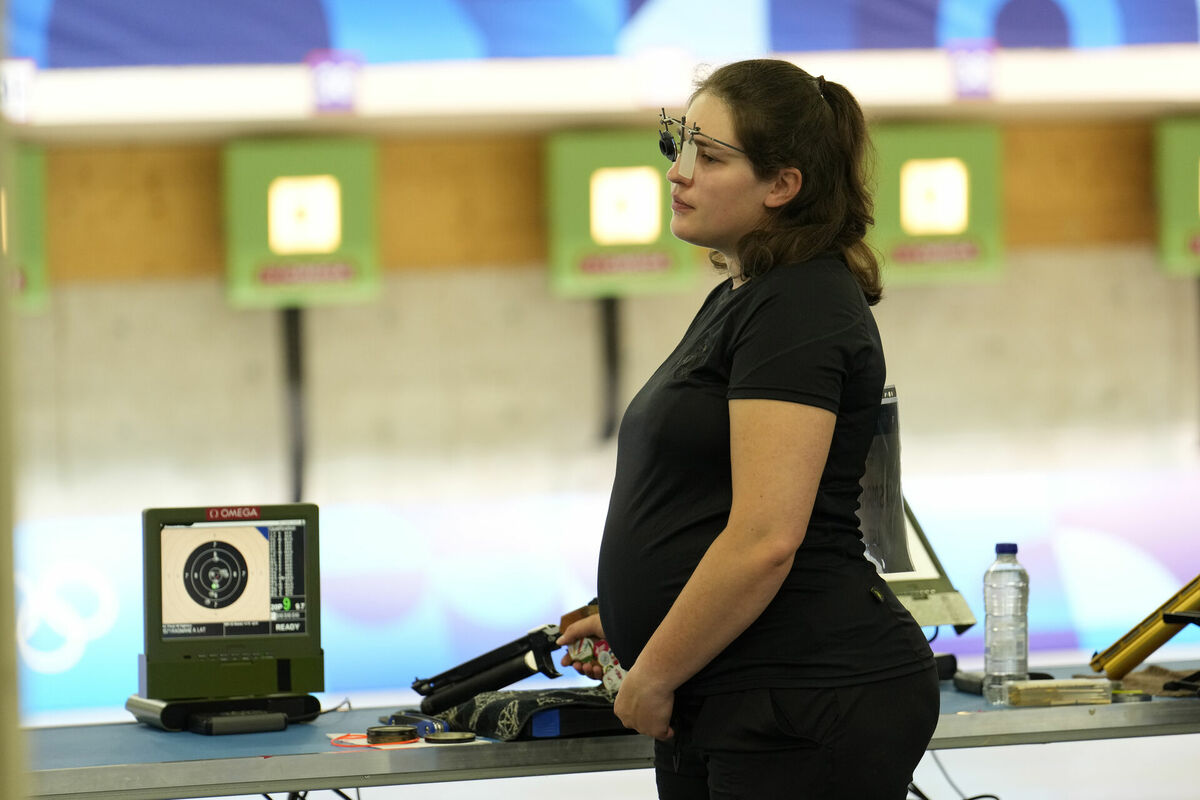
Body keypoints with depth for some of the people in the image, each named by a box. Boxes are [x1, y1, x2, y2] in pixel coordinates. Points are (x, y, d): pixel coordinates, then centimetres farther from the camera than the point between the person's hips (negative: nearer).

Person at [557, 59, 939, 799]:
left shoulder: (799, 308, -15)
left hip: (807, 712, -10)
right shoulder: (738, 298, 17)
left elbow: (764, 538, -22)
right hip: (723, 708, 10)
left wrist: (653, 675, -14)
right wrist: (629, 621, 16)